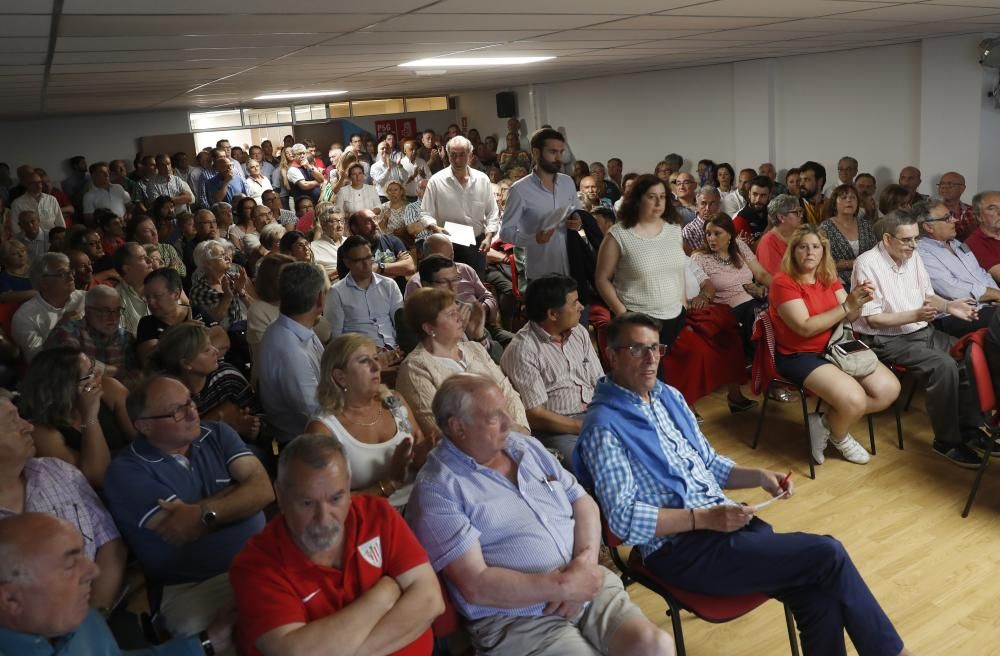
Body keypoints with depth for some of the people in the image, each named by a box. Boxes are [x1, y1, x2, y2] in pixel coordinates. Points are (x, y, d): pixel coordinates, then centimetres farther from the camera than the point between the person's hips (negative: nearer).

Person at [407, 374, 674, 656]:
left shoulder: (526, 446, 12)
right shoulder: (437, 489, -9)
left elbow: (584, 503, 13)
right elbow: (475, 585, -15)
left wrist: (586, 560, -7)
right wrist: (562, 587, -15)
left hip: (587, 586, 6)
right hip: (514, 619, -5)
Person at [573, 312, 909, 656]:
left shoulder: (669, 396, 13)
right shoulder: (604, 426, -12)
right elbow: (624, 519, -17)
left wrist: (758, 476, 4)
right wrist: (704, 518, -21)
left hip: (725, 519, 7)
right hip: (681, 547, -7)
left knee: (820, 596, -15)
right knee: (828, 556, -13)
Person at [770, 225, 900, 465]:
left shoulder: (829, 277, 8)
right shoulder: (783, 282, -15)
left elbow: (850, 317, 2)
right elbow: (805, 328, -23)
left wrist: (858, 302, -21)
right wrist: (845, 306, -25)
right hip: (799, 355, -8)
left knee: (889, 388, -5)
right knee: (853, 399, -26)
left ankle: (827, 422, 7)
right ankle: (839, 437, 8)